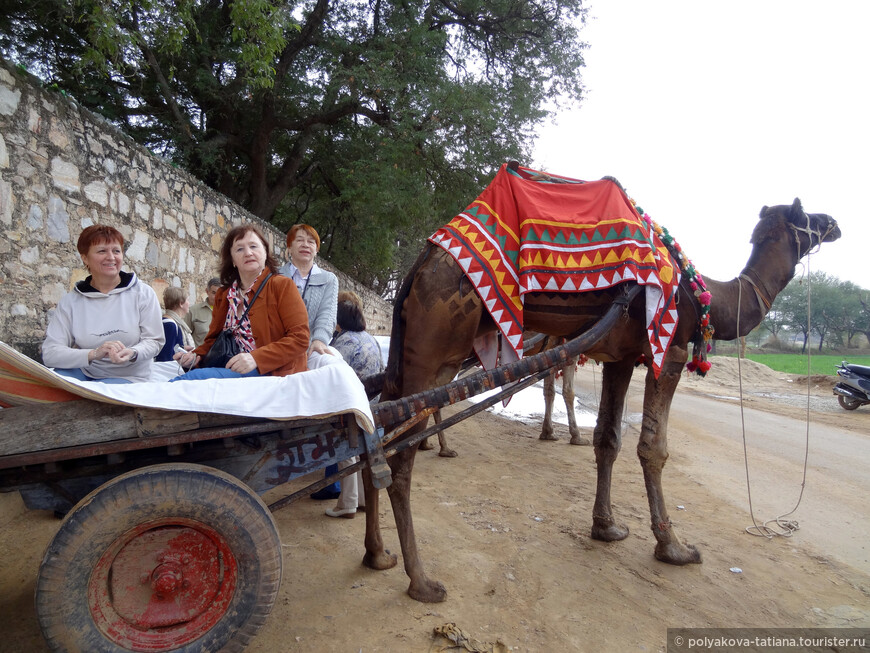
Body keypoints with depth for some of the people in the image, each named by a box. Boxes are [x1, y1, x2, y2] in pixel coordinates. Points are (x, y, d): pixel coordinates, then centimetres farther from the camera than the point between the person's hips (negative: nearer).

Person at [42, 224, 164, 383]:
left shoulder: (143, 293, 0)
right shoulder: (70, 301, 2)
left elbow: (154, 340, -1)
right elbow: (50, 353, -7)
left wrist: (132, 353, -25)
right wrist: (93, 354, -26)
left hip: (127, 377, -2)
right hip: (84, 372, 2)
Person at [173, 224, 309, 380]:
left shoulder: (282, 285, -1)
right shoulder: (223, 295, 17)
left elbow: (300, 338, -10)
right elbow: (214, 339, 25)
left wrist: (256, 358, -21)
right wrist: (196, 356, 2)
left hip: (274, 373, -5)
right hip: (231, 371, 5)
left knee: (194, 377, -26)